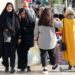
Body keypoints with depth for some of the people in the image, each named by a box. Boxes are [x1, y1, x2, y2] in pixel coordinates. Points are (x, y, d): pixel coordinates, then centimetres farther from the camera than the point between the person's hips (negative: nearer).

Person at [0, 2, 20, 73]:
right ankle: (6, 66, 16)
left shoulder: (15, 16, 5)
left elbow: (18, 27, 2)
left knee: (12, 53, -1)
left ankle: (12, 67, 5)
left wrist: (18, 37, -4)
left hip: (13, 38, -1)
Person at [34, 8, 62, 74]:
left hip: (42, 42, 0)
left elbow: (36, 32, 0)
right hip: (51, 41, 0)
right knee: (52, 53, 18)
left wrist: (36, 39, 13)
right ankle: (53, 65, 35)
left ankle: (44, 68, 8)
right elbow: (60, 24, 2)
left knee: (43, 54, 9)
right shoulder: (52, 21, -9)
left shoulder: (39, 22, -5)